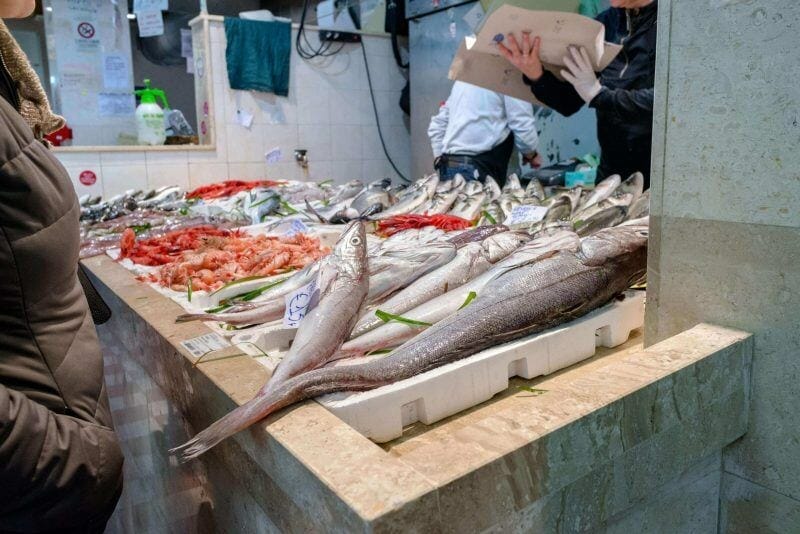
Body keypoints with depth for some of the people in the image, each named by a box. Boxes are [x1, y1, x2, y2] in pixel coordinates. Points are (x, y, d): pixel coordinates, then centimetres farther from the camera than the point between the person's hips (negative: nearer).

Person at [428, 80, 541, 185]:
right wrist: (531, 155, 12)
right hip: (479, 169, -7)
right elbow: (522, 124, -6)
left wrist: (440, 161, 21)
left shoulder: (463, 78, 22)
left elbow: (437, 124, 22)